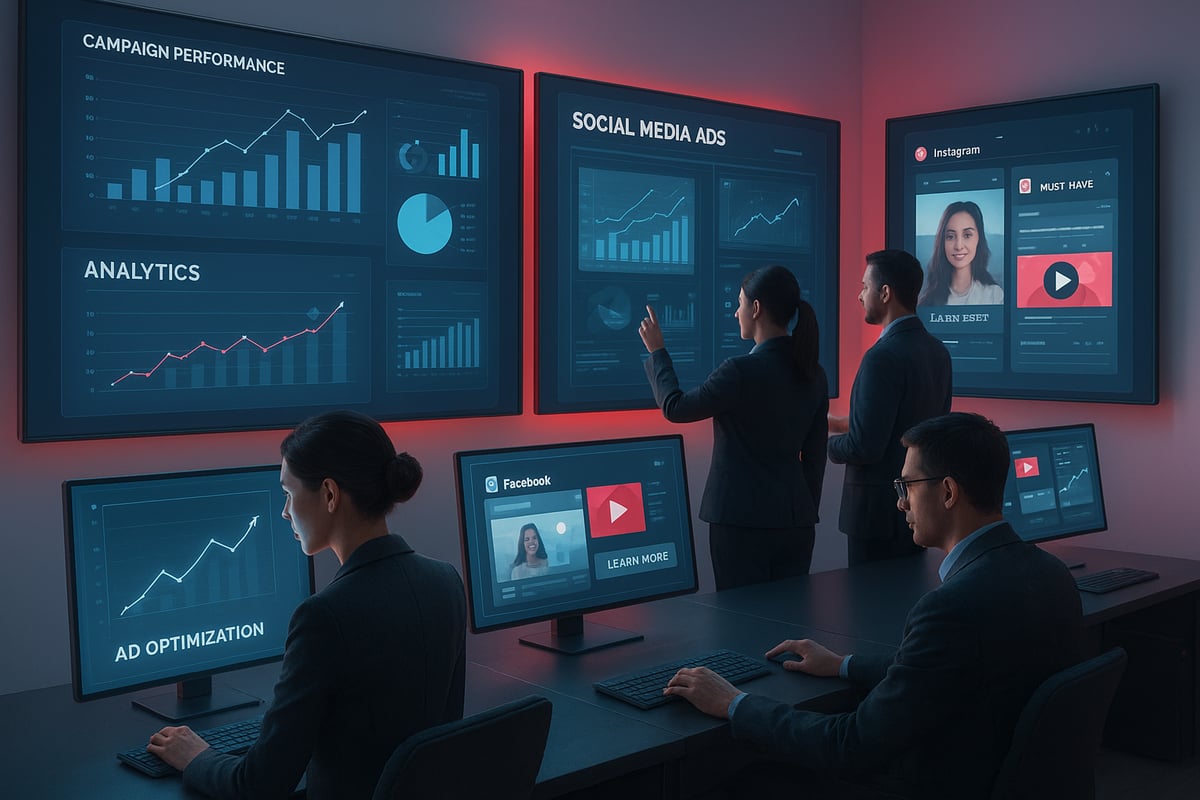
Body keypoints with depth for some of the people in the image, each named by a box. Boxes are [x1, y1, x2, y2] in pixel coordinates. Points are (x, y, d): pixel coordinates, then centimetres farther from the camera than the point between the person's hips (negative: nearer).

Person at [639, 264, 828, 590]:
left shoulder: (741, 370, -17)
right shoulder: (812, 374, 5)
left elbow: (674, 408, -6)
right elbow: (814, 456, 11)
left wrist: (656, 351, 6)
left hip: (742, 519, -6)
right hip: (796, 520, 7)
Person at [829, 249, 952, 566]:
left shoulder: (883, 357, -20)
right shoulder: (937, 350, 7)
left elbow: (865, 447, -23)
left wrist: (823, 445, -4)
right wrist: (847, 424, 19)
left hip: (881, 512, -9)